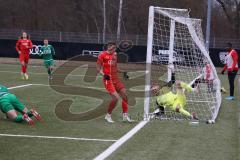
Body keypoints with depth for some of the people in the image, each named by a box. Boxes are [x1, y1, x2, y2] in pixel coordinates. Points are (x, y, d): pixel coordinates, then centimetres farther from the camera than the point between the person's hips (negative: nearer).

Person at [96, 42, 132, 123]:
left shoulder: (114, 55, 13)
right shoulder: (102, 55, -7)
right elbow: (98, 68, -6)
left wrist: (123, 72, 9)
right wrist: (103, 74, -23)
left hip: (116, 79, 7)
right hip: (108, 80, -7)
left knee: (124, 95, 3)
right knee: (116, 98, -17)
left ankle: (125, 115, 16)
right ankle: (108, 116, 3)